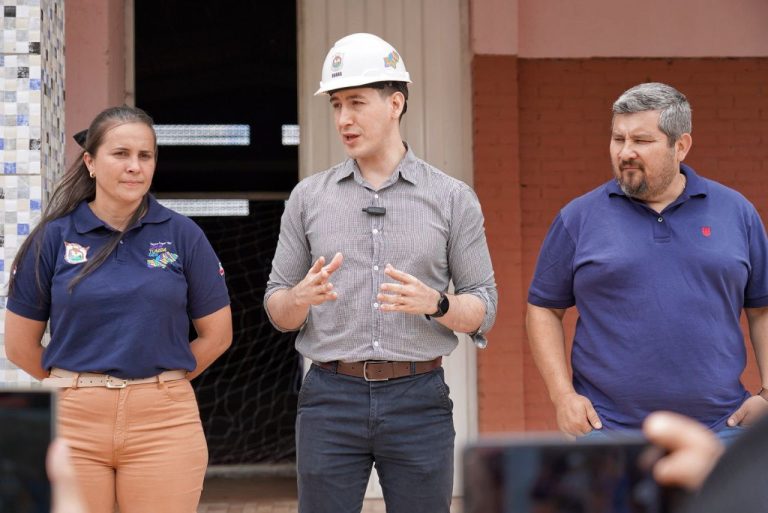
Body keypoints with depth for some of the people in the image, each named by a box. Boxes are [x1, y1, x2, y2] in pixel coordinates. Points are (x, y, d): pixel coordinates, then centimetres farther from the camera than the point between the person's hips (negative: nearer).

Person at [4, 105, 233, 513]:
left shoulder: (182, 235, 2)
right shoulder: (53, 238, 2)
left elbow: (216, 334, 9)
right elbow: (20, 345, 7)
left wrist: (157, 382, 10)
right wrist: (78, 384, 11)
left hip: (163, 420, 0)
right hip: (72, 420, 0)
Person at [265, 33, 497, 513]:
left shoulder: (453, 199, 4)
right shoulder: (309, 197, 7)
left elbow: (483, 309, 4)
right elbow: (276, 310, 9)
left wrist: (435, 303, -17)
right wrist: (302, 296, -14)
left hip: (419, 400, -1)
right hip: (330, 398, 1)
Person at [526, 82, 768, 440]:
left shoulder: (736, 212, 7)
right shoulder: (579, 218, 3)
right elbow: (543, 308, 7)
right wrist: (563, 395, -4)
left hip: (720, 427, 1)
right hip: (610, 429, -1)